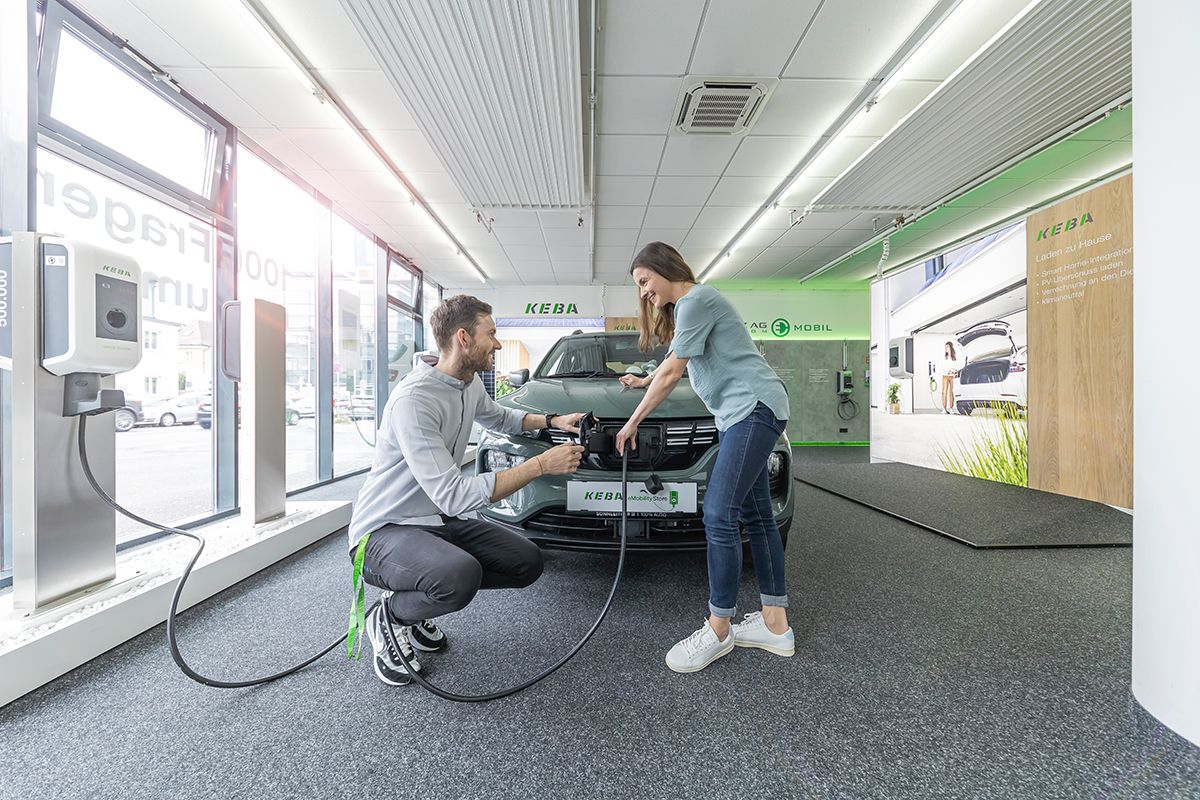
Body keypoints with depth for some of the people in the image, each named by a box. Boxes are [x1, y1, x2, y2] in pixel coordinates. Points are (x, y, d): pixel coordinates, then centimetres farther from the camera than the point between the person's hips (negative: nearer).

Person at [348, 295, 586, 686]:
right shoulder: (414, 399, -27)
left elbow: (499, 418, 25)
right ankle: (389, 619, -1)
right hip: (384, 531, -8)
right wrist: (541, 464, -29)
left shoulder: (471, 385, 1)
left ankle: (412, 597, 13)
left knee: (527, 563, -1)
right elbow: (453, 495, -32)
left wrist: (552, 420, 8)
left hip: (438, 520, 9)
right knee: (461, 574, -37)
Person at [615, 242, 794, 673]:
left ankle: (718, 630, -2)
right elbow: (673, 363, 38)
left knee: (718, 515, -14)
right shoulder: (684, 308, 23)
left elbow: (671, 373, -12)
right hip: (738, 413, 11)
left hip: (755, 407, -11)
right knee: (755, 514, 8)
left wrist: (632, 422, -4)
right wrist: (642, 381, 52)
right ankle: (775, 623, 15)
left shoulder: (697, 300, -9)